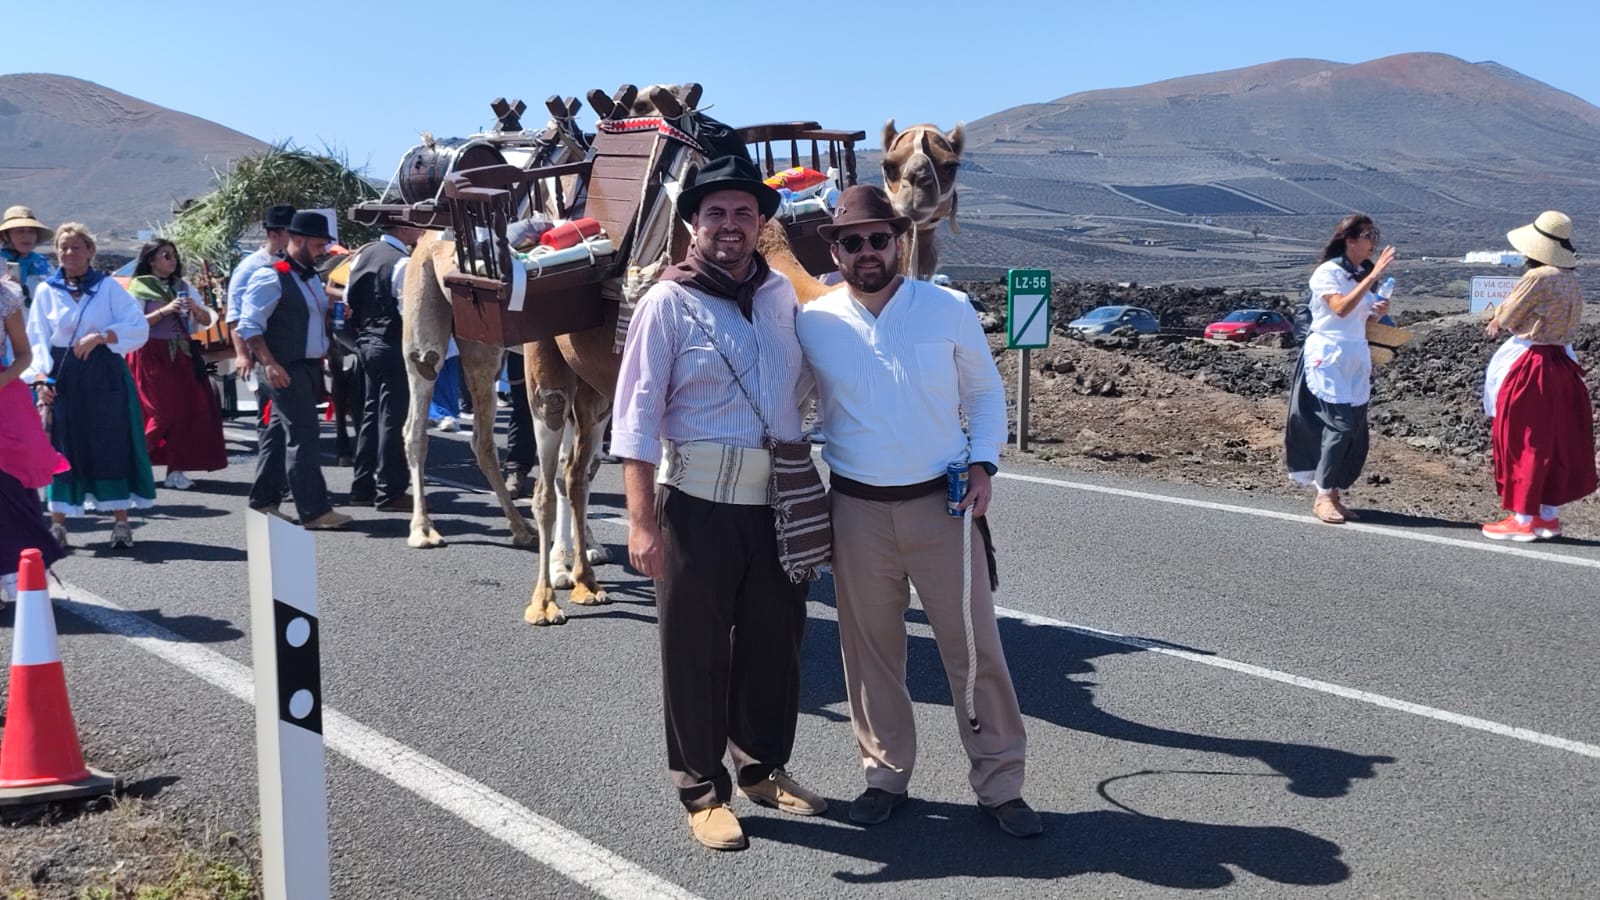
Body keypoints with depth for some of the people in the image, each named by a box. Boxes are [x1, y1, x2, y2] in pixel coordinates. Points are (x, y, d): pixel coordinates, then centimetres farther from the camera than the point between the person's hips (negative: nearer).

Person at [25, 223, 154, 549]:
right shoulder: (46, 290, 6)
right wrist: (41, 376, -9)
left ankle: (121, 522, 6)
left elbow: (139, 327, -4)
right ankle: (58, 523, 9)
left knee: (112, 444, -1)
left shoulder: (109, 286, 2)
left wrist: (100, 336, -16)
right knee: (62, 446, 2)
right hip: (62, 377, 1)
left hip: (105, 376, -1)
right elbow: (36, 339, 4)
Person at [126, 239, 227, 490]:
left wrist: (196, 308, -10)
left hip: (181, 356, 5)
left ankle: (176, 469, 1)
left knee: (187, 409, -4)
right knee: (161, 412, -7)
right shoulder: (140, 287, 0)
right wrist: (165, 310, -17)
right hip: (152, 355, -4)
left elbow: (208, 321, 9)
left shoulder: (184, 287, 12)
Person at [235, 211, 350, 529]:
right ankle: (314, 511, -8)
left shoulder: (312, 278, 17)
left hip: (310, 367, 9)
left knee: (282, 433, 14)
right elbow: (250, 325, -15)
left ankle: (264, 501, 24)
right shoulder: (271, 277, -11)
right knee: (304, 436, -10)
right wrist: (269, 363, -23)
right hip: (286, 370, -9)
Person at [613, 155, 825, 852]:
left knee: (775, 641, 15)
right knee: (696, 650, 5)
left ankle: (764, 768, 33)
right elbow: (636, 416, -10)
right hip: (698, 503, -5)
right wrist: (642, 521, -15)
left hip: (776, 500, 5)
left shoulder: (781, 294, 7)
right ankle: (703, 790, 20)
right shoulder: (669, 302, -7)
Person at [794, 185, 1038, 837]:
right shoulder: (812, 323, -2)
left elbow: (985, 392, 8)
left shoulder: (949, 309, -3)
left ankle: (999, 783, 16)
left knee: (975, 646, 2)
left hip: (943, 502, -1)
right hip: (857, 509, 1)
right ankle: (886, 772, 28)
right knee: (870, 649, 10)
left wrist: (982, 464, -5)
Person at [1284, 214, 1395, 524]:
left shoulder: (1363, 275, 15)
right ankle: (1323, 496, -8)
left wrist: (1380, 312, 2)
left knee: (1357, 432, 2)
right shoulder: (1327, 272, -7)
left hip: (1357, 359, 7)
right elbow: (1341, 308, -23)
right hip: (1328, 358, -7)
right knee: (1340, 425, -15)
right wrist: (1373, 276, -23)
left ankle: (1335, 494, 10)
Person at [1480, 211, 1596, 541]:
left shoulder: (1537, 278, -18)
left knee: (1525, 443, 0)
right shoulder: (1569, 279, 7)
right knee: (1557, 443, 13)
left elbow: (1506, 318, -10)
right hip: (1561, 364, 8)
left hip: (1530, 367, -8)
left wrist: (1498, 318, 11)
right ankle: (1549, 516, 21)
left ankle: (1523, 519, 6)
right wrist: (1505, 318, 8)